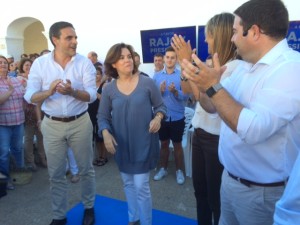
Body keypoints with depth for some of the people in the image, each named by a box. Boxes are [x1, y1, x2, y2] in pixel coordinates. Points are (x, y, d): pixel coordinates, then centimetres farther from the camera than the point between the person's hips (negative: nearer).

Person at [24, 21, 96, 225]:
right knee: (56, 173, 13)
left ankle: (89, 207, 37)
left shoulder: (84, 62, -7)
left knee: (86, 169, 13)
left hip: (80, 123, -1)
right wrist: (49, 91, -26)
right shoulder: (40, 63, -3)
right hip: (52, 125, 1)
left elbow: (92, 95, -13)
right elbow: (30, 96, -7)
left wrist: (73, 91, -32)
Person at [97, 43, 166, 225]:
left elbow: (160, 106, 0)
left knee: (141, 186, 0)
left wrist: (158, 118, -20)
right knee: (128, 183, 20)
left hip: (144, 142, -3)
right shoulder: (109, 89, -2)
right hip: (121, 144, 4)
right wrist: (106, 133, -14)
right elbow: (103, 116, 3)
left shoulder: (147, 83, -8)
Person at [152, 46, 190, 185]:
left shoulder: (182, 75, -6)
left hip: (177, 117, -2)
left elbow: (186, 96, -12)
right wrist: (160, 91, -20)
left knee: (177, 145, 10)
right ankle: (163, 168, 32)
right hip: (162, 116, 2)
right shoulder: (157, 76, 2)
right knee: (164, 144, 16)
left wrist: (175, 91, -29)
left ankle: (179, 171, 26)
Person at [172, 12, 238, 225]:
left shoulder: (235, 67, -18)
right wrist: (185, 61, 1)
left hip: (217, 138, -8)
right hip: (199, 133, 8)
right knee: (200, 189, 23)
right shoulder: (209, 63, 8)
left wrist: (188, 62, -21)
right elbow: (186, 89, 13)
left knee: (216, 195, 12)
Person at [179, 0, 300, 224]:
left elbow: (253, 130, -32)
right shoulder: (245, 66, 5)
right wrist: (200, 79, -3)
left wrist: (213, 86, -30)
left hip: (261, 191, -7)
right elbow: (214, 106, 8)